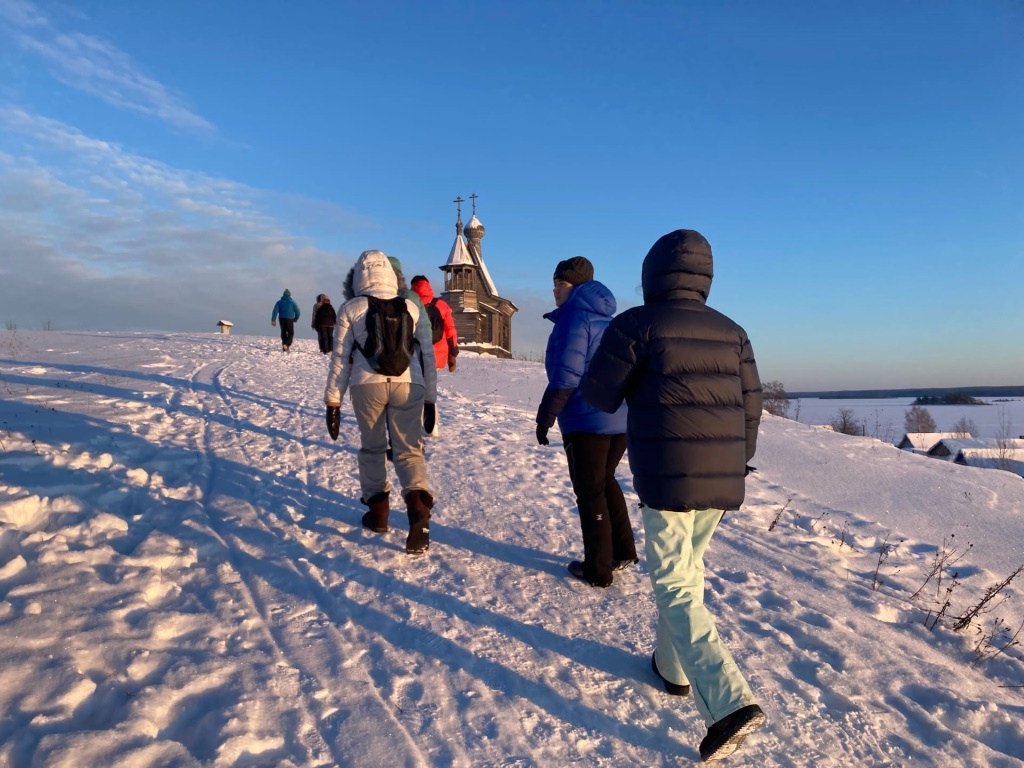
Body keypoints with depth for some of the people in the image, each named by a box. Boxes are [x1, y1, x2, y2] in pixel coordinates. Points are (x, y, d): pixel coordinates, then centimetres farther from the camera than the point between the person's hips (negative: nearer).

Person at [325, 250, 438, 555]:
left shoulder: (349, 309, 8)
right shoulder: (411, 307, 13)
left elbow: (340, 357, 6)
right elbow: (427, 354, 12)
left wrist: (333, 400, 10)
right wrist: (430, 397, 18)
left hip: (367, 384, -1)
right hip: (409, 385, 1)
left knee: (372, 448, 17)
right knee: (409, 450, 5)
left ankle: (378, 511, 21)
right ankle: (418, 505, -18)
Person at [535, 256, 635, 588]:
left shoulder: (574, 318, -11)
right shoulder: (606, 318, 16)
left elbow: (566, 374, -19)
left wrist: (546, 416, -13)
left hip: (586, 420, -8)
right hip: (621, 417, 8)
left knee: (590, 491, 3)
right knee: (605, 480, 23)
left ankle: (598, 569, 12)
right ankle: (623, 550, 26)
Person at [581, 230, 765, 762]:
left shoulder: (637, 324, -7)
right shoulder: (731, 332, 9)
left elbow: (597, 395, -3)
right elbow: (750, 407, 10)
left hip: (667, 477, -6)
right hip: (721, 478, 6)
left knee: (674, 587, -1)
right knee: (689, 568, 23)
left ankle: (729, 702, -11)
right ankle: (673, 666, 36)